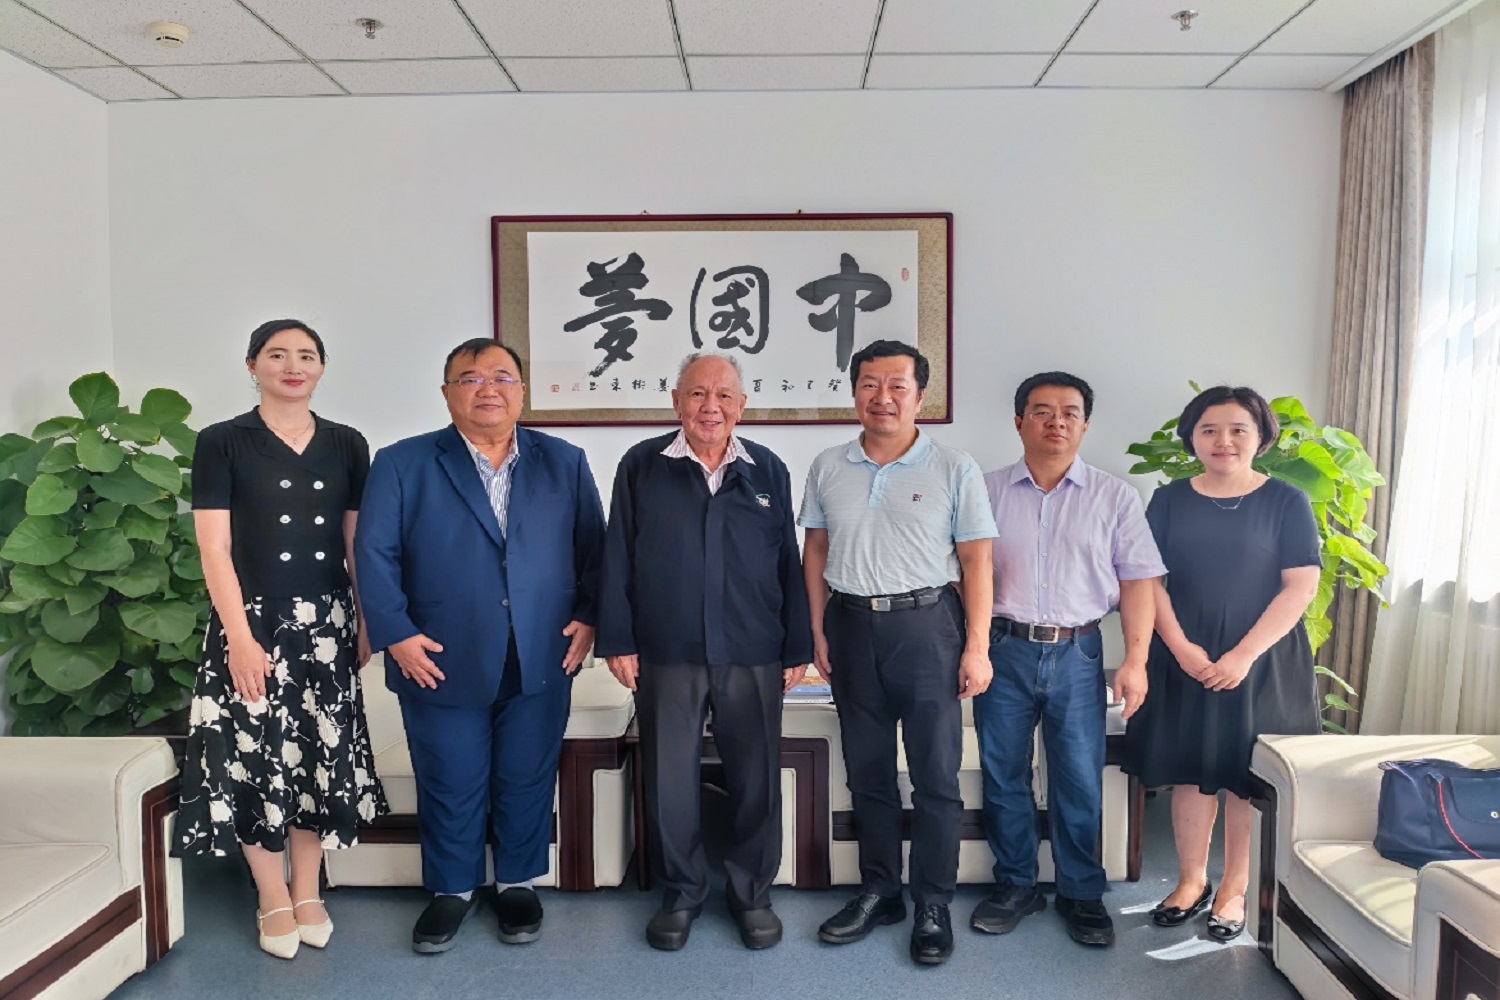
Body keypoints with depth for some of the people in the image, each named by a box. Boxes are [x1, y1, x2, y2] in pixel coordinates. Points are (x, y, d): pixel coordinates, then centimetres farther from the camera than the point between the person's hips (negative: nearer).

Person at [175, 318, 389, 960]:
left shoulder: (347, 445, 6)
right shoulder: (221, 443, -3)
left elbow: (357, 542, 7)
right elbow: (214, 548, -7)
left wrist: (368, 623, 3)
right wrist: (240, 637, -13)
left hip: (327, 624, 3)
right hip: (253, 620, -2)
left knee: (321, 751, 8)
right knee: (256, 755, 3)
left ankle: (307, 893, 25)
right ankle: (273, 900, 22)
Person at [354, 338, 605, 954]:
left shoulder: (564, 462, 6)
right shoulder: (402, 464, 0)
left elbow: (592, 549, 8)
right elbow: (375, 554, -3)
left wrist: (587, 617, -1)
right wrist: (396, 633, -9)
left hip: (541, 664, 2)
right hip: (442, 664, -1)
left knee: (526, 782, 13)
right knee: (450, 787, 12)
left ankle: (518, 883, 34)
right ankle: (451, 889, 34)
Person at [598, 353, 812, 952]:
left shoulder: (768, 471, 6)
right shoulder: (642, 466, 2)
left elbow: (789, 564, 7)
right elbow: (617, 559, 3)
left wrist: (797, 648, 5)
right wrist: (617, 641, -2)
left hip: (753, 656, 1)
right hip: (665, 656, 0)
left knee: (756, 779, 9)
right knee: (669, 779, 9)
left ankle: (753, 894, 29)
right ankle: (680, 893, 30)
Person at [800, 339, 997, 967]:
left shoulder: (954, 469, -3)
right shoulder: (828, 468, 6)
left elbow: (976, 560, -3)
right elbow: (816, 551, 10)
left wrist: (977, 646, -8)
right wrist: (818, 632, 4)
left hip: (926, 625, -3)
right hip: (851, 627, 3)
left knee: (936, 774, 3)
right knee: (867, 771, 13)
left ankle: (933, 906, 19)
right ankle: (878, 893, 29)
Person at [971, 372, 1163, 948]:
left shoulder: (1113, 497, 5)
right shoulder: (988, 491, 5)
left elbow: (1138, 581, 3)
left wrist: (1135, 660, -6)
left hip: (1076, 655, 0)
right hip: (1004, 649, 1)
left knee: (1079, 781, 6)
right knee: (1002, 775, 9)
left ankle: (1081, 893, 25)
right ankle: (1015, 886, 26)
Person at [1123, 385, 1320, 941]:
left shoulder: (1287, 503, -2)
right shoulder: (1170, 500, 4)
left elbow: (1301, 587, -7)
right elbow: (1150, 580, 0)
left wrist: (1242, 655, -15)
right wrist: (1181, 648, -12)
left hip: (1261, 661, -2)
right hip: (1184, 659, 2)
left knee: (1248, 778, 7)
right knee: (1189, 773, 9)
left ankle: (1234, 891, 23)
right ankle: (1191, 882, 25)